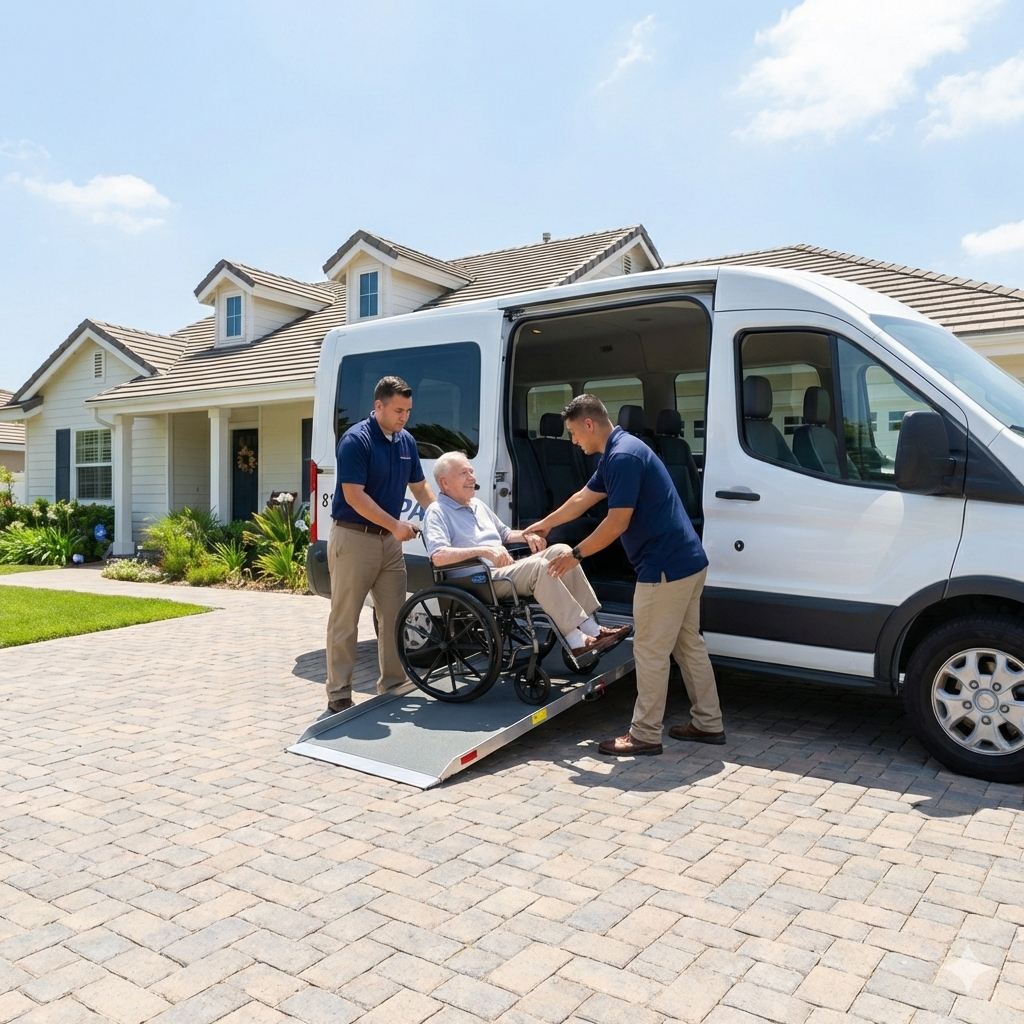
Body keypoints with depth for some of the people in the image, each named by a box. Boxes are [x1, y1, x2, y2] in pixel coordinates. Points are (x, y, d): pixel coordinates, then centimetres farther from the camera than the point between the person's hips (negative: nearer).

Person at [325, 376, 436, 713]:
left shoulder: (407, 441, 8)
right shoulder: (356, 439, -15)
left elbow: (419, 486, 15)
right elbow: (354, 495, -20)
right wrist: (396, 525, -21)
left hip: (388, 539, 7)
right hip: (353, 537, -7)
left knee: (394, 617, 10)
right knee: (345, 619, 0)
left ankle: (393, 685, 21)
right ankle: (338, 694, 8)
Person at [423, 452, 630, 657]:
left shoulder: (478, 505, 22)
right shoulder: (438, 513, -5)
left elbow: (505, 534, 33)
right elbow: (438, 556, -21)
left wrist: (526, 535, 10)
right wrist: (483, 550, -30)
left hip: (505, 571, 9)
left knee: (561, 551, -9)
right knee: (538, 566, -30)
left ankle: (592, 627, -14)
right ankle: (576, 641, -31)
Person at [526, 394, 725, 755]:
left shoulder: (623, 456, -19)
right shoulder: (616, 455, 14)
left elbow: (617, 523, -20)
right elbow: (583, 498, 26)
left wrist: (576, 555, -8)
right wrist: (545, 524, 37)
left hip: (665, 568, -11)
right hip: (685, 562, 11)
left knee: (650, 651, 0)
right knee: (689, 645, 17)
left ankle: (645, 735, 10)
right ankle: (708, 723, 27)